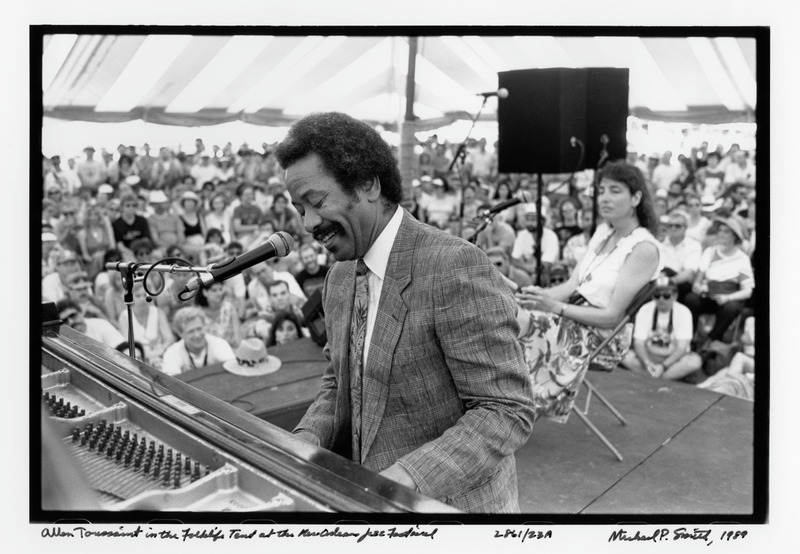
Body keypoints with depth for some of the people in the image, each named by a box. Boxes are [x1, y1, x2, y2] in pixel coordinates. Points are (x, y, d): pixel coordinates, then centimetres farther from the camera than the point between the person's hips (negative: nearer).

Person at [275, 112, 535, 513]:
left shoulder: (455, 266, -19)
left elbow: (507, 412, -19)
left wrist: (407, 477, -27)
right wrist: (310, 437, -4)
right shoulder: (339, 278, 5)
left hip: (451, 500, -5)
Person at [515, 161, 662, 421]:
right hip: (574, 317, 7)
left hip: (604, 336, -7)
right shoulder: (603, 232, 12)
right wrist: (540, 295, -14)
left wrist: (556, 307, -25)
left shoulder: (644, 248, -12)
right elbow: (571, 285, 7)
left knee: (523, 322, -26)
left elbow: (612, 315, -16)